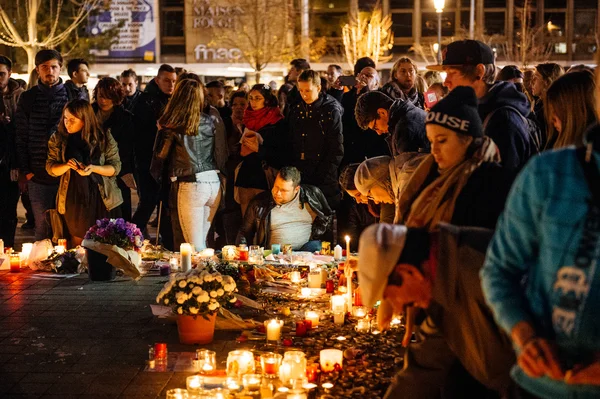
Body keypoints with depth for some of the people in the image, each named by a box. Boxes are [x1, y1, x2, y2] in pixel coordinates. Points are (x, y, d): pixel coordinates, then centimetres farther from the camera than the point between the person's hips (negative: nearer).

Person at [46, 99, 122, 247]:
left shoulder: (104, 137, -7)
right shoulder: (58, 138, -1)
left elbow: (115, 167, -5)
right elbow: (51, 168, 1)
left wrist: (93, 168, -23)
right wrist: (67, 165, -20)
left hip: (102, 198, -1)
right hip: (74, 199, 2)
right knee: (78, 243, 13)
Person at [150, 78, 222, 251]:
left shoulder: (171, 126, -4)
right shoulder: (209, 122, 9)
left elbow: (160, 157, 3)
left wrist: (156, 177, 19)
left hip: (190, 186, -5)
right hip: (214, 183, 5)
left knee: (195, 246, 1)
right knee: (201, 242, 16)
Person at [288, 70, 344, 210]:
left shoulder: (332, 111, -4)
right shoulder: (296, 110, 11)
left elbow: (336, 150, -8)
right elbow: (291, 144, 13)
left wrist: (324, 176, -14)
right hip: (299, 176, 4)